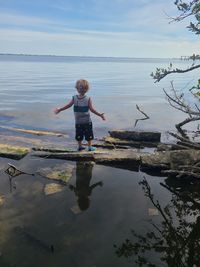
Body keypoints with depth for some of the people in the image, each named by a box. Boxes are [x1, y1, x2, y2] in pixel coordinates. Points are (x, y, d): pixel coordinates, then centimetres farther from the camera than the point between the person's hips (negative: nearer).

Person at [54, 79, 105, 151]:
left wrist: (59, 109, 11)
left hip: (78, 122, 2)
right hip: (87, 121, -2)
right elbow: (92, 109, -15)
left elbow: (68, 105, -2)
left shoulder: (74, 98, -7)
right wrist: (100, 115, -10)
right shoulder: (88, 99, -14)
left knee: (79, 135, 16)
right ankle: (90, 147, 19)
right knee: (89, 135, 11)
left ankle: (80, 146, 26)